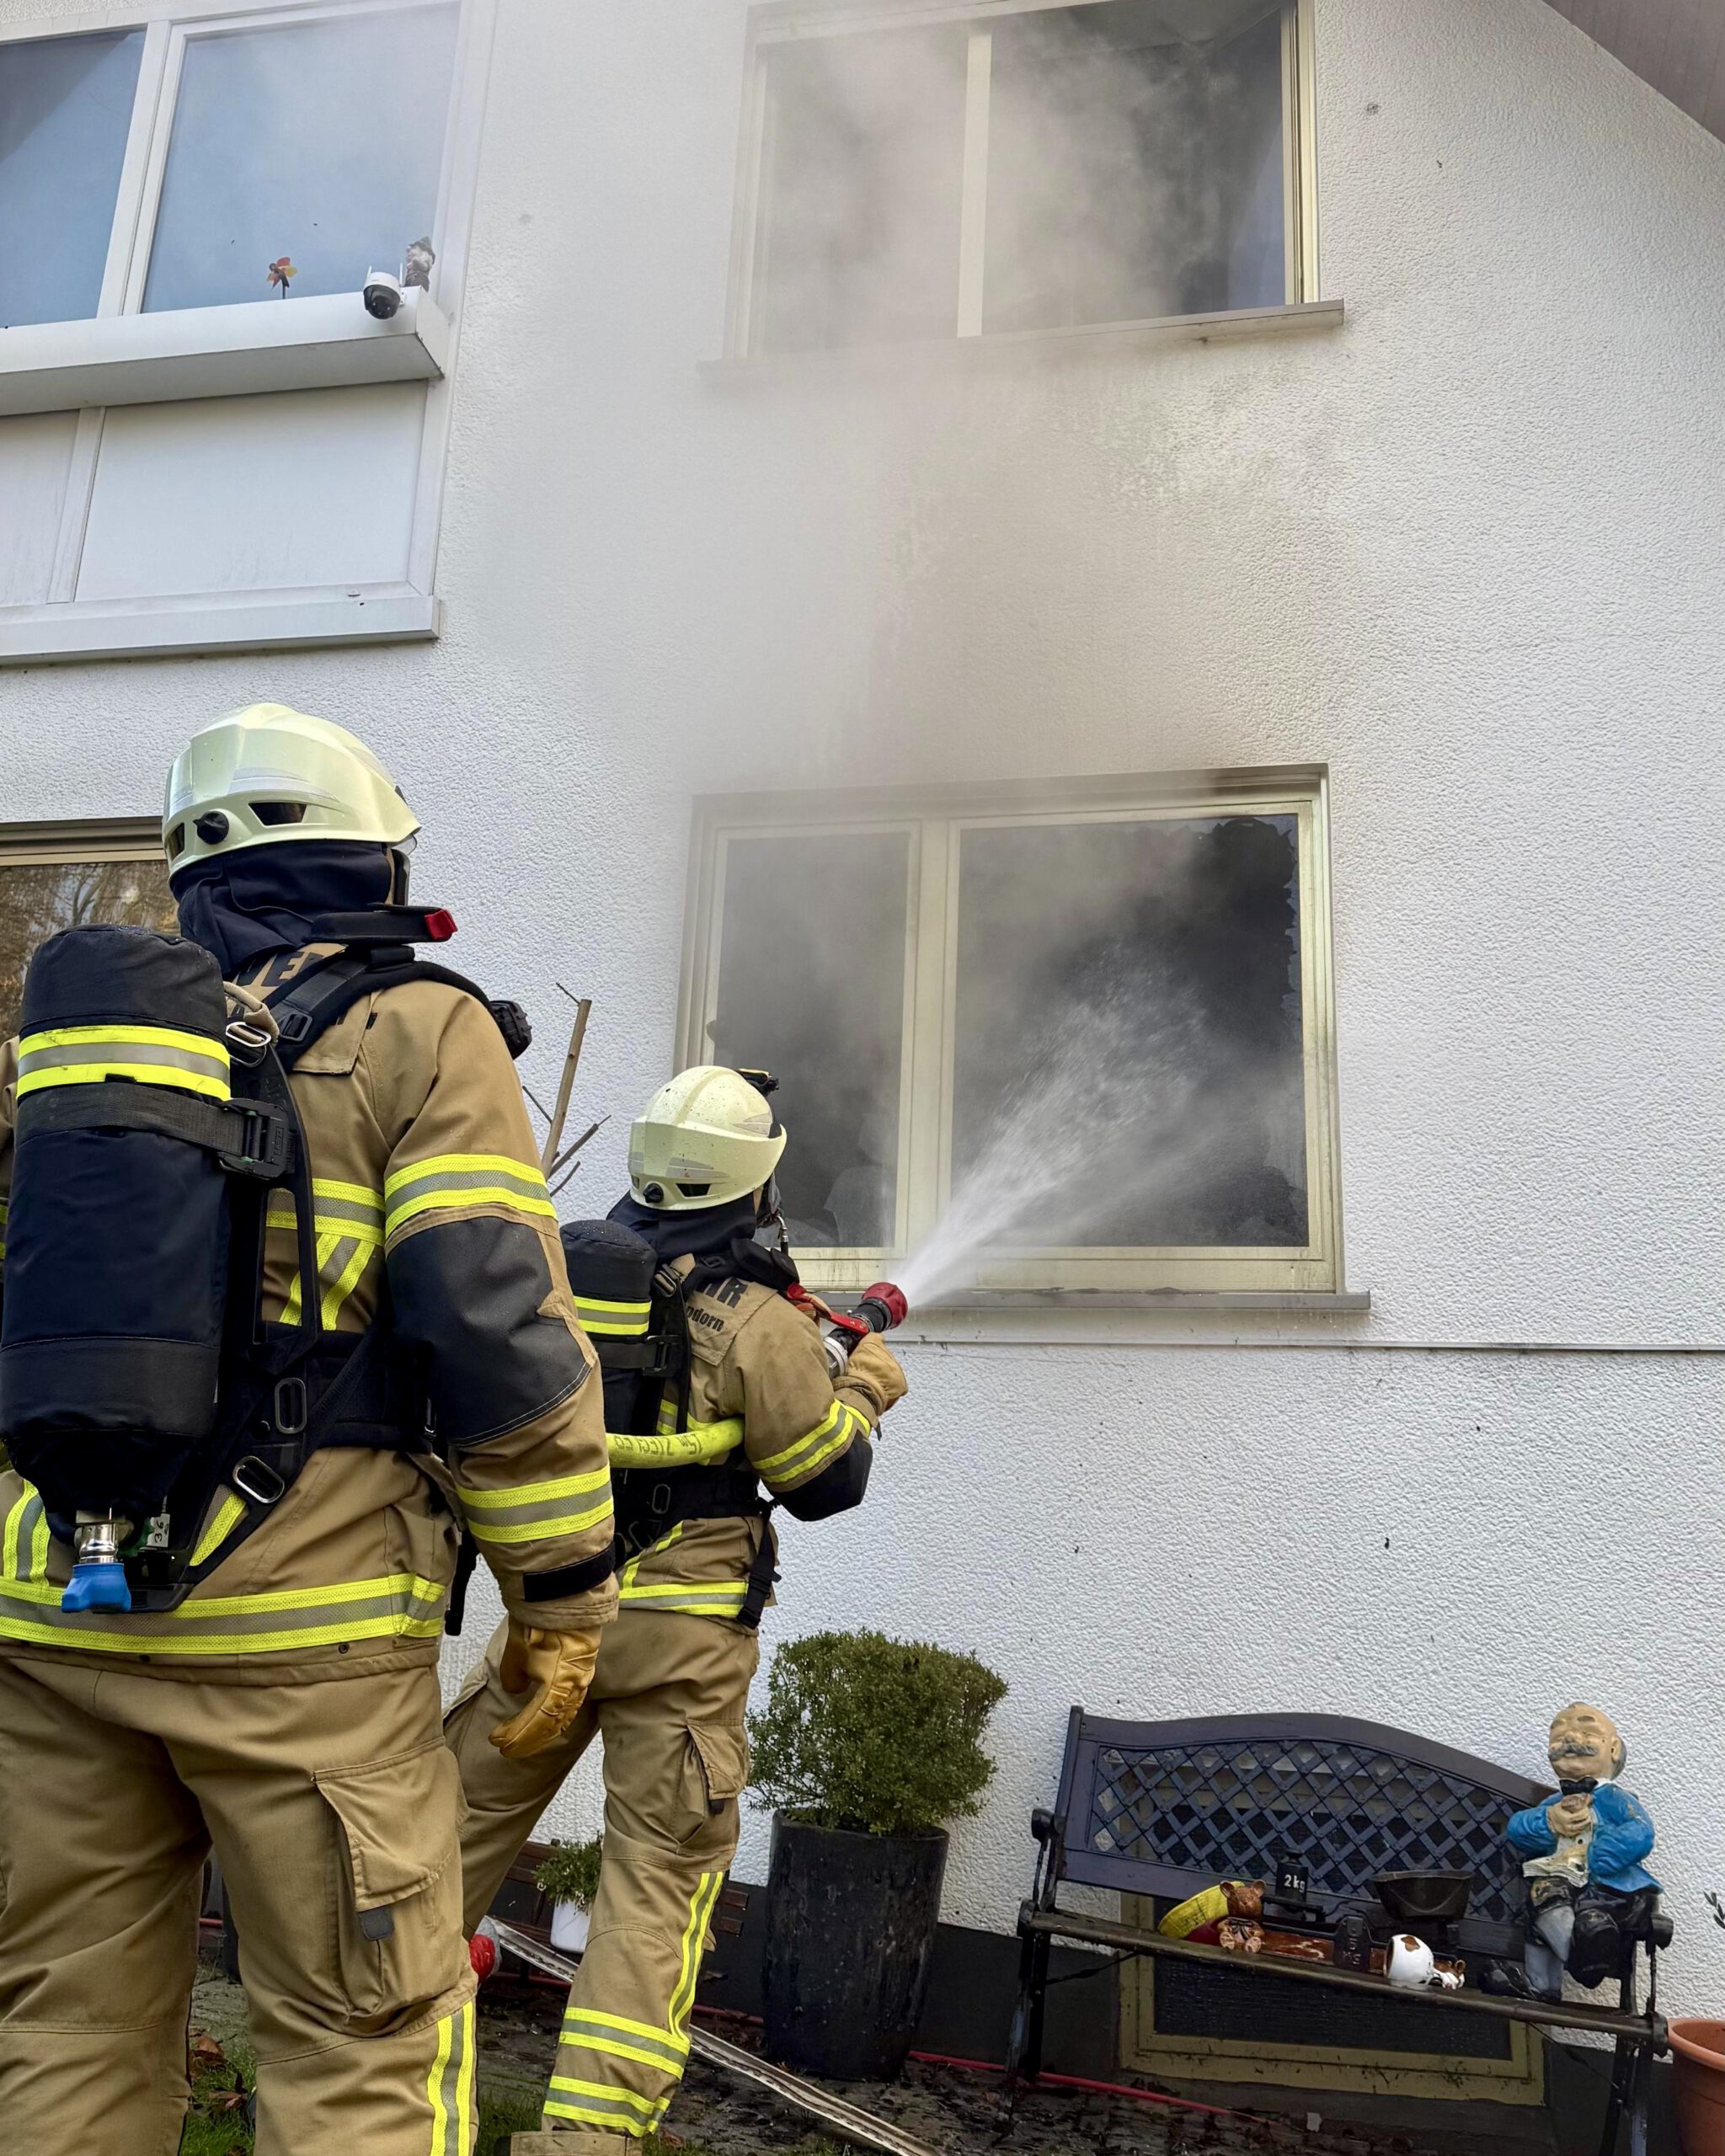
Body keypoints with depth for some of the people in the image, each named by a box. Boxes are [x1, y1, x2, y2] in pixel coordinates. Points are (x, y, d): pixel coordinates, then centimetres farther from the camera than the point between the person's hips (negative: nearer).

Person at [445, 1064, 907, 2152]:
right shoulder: (756, 1319, -13)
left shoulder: (560, 1271, 1)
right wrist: (867, 1390, 12)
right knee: (659, 1881, 5)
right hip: (680, 1636, -4)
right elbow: (824, 1481, -5)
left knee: (469, 1823, 19)